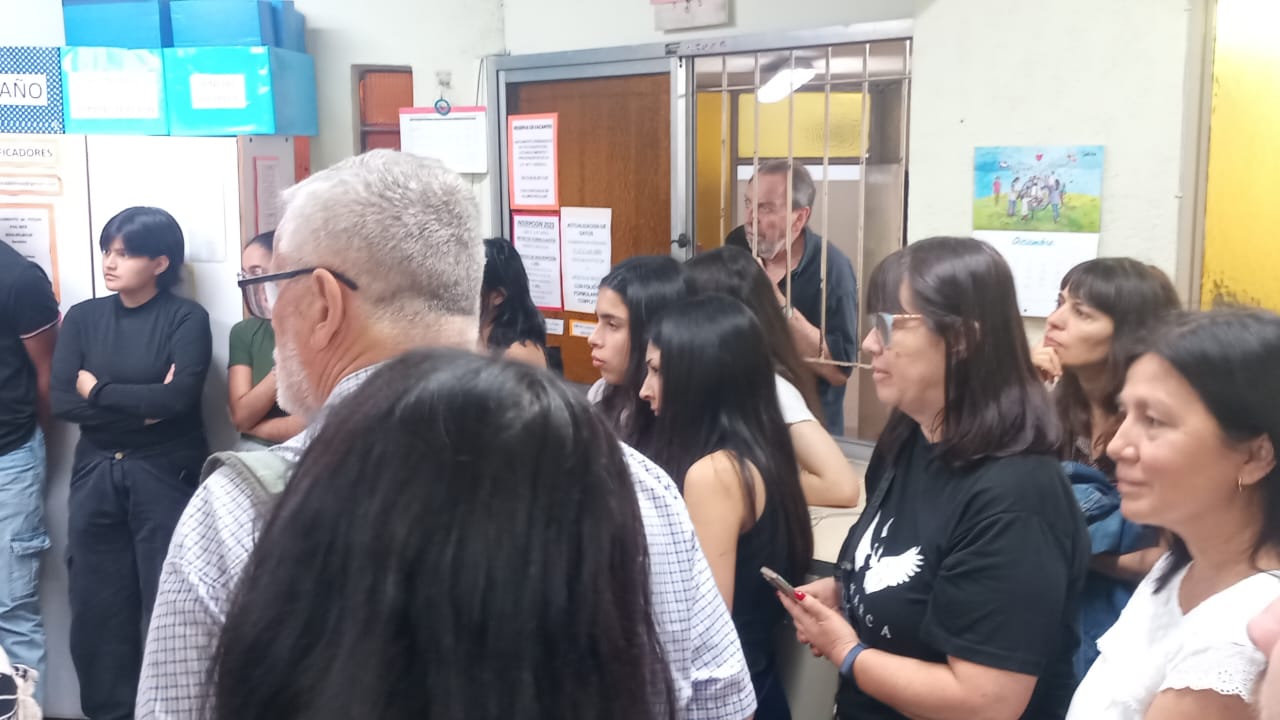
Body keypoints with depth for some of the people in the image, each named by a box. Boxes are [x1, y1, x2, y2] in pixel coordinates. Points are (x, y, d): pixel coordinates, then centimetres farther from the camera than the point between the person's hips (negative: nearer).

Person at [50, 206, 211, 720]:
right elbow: (61, 402, -3)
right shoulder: (83, 317, 7)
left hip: (166, 474, -4)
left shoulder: (186, 318, -5)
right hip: (95, 473, 4)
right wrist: (143, 404, -12)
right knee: (96, 607, 9)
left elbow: (179, 398, -17)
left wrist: (98, 389, -6)